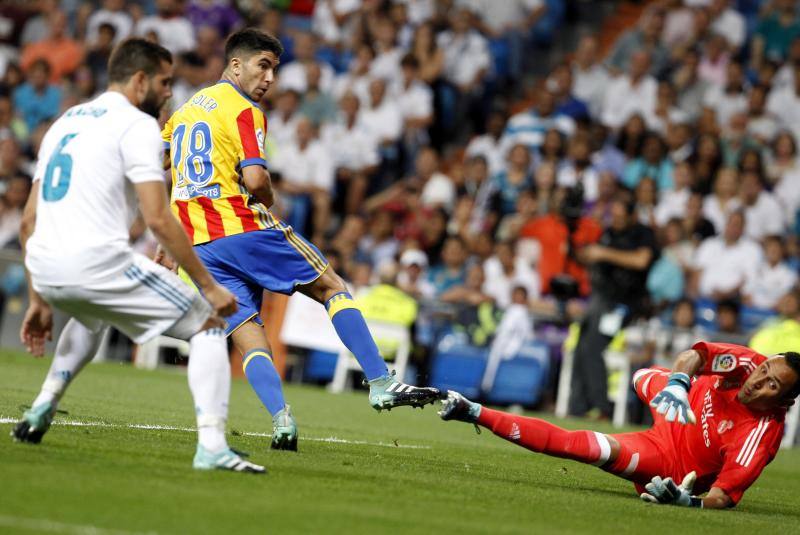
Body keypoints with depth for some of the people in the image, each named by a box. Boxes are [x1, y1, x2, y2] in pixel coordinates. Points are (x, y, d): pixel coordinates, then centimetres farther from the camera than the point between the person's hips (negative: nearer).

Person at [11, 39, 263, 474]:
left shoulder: (65, 122, 22)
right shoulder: (136, 125, -2)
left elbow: (29, 220, 21)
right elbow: (158, 219, -12)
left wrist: (38, 300, 26)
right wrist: (209, 286, -7)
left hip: (45, 270, 8)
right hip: (98, 262, -8)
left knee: (91, 314, 42)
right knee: (207, 327, 5)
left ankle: (41, 409, 31)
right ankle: (211, 446, -11)